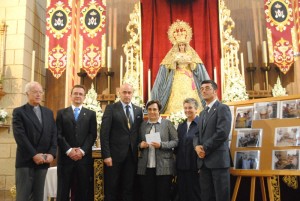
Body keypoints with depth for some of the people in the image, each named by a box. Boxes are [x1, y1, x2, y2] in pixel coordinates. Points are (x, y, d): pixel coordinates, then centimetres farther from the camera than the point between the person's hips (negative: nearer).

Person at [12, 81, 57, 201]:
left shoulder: (48, 113, 14)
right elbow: (20, 136, -11)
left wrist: (51, 153, -6)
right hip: (26, 161, -4)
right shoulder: (19, 112, 0)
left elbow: (54, 134, 8)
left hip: (43, 160, 4)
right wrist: (34, 155, -15)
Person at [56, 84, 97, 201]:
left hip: (84, 157, 0)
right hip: (65, 157, 0)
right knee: (63, 191, 4)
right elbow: (58, 134, 1)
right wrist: (69, 150, -11)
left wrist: (82, 151, -11)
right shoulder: (61, 113, 11)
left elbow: (93, 135, 2)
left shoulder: (91, 114, 12)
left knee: (82, 191, 4)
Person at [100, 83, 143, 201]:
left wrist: (139, 148, 2)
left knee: (128, 189, 10)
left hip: (132, 155, 4)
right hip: (115, 155, -3)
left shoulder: (138, 110, 11)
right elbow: (104, 133, -8)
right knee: (111, 189, 6)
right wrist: (106, 155, -14)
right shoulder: (111, 108, -2)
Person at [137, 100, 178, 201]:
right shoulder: (143, 124, 11)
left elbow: (175, 141, -2)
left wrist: (161, 145, -16)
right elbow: (138, 141, 16)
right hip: (145, 167, 3)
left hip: (163, 167, -3)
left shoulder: (167, 123, 1)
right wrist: (140, 144, -6)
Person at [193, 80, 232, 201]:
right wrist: (197, 146, -6)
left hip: (218, 159, -7)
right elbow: (198, 134, 16)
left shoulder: (222, 108, -4)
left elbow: (222, 133, -16)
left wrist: (205, 148, -12)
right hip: (204, 160, 7)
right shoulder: (202, 113, 21)